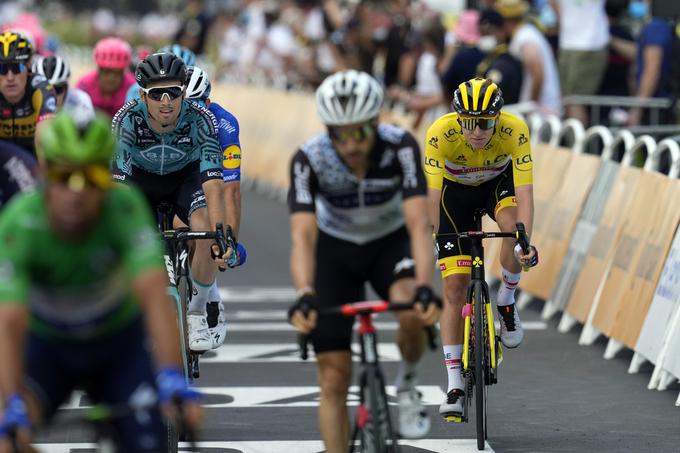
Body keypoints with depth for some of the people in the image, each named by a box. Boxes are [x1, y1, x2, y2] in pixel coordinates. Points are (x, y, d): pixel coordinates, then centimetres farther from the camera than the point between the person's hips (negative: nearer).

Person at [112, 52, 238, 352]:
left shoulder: (200, 120, -33)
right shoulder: (128, 119, -33)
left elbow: (212, 183, -39)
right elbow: (117, 182, -36)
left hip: (186, 175, -1)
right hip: (141, 177, 1)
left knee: (205, 230, -28)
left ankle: (197, 314, -9)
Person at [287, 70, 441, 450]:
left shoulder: (401, 147, -29)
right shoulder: (309, 160, -28)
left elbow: (419, 225, -36)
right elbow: (303, 237, -36)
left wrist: (424, 287, -51)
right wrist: (305, 295, -53)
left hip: (391, 243, 0)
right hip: (336, 250, 0)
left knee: (414, 313, -32)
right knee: (334, 379, -6)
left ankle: (408, 384, -2)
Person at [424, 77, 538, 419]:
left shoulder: (515, 131, -33)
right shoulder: (440, 133, -33)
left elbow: (524, 192, -37)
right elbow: (433, 194, -33)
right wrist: (429, 238, -45)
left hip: (498, 183, 0)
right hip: (456, 189, 0)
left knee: (514, 225, -35)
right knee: (454, 287, -9)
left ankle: (506, 301, -6)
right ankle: (454, 385, -4)